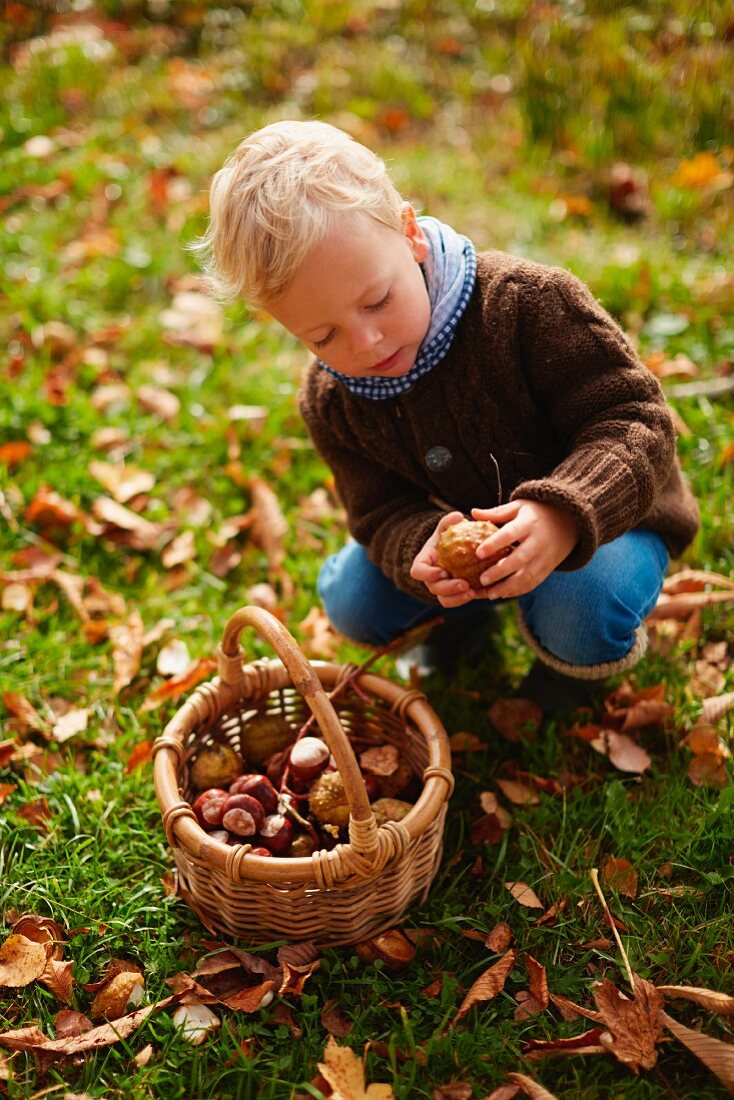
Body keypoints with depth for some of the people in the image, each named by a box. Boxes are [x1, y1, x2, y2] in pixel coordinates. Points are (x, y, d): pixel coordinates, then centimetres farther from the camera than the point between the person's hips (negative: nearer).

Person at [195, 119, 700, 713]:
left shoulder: (525, 301, -31)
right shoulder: (330, 404, -15)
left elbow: (636, 422, -30)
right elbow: (384, 514, -11)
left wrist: (561, 515, -49)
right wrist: (423, 553, -37)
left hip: (606, 518, -4)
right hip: (457, 527, 5)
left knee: (580, 615, -33)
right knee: (352, 603, -7)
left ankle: (575, 655, 7)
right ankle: (472, 602, 24)